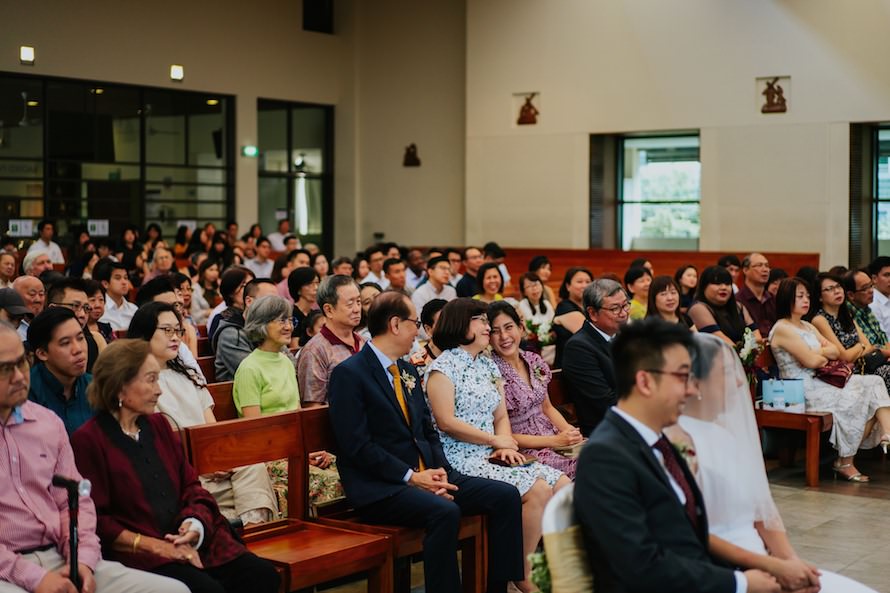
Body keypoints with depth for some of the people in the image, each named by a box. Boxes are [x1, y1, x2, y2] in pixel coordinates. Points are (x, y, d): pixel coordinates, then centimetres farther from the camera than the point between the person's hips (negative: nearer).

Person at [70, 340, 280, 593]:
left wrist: (195, 523, -6)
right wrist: (154, 546, -13)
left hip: (191, 541, 7)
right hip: (137, 554, -6)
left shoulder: (158, 424, 18)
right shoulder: (88, 441, -4)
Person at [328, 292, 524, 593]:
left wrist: (440, 470, -2)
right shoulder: (349, 373, -8)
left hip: (425, 474, 8)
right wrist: (411, 477, -18)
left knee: (505, 495, -8)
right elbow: (357, 445, -15)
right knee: (445, 512, -34)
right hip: (380, 487, -8)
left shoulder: (408, 371, 18)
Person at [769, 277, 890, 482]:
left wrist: (817, 352, -6)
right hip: (800, 390, -9)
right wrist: (825, 355, 4)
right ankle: (844, 463, -12)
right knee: (850, 402, -22)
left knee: (873, 383, -7)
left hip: (817, 383, 9)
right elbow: (811, 361, -17)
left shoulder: (808, 327, 21)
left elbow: (836, 352, 12)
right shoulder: (782, 329, -8)